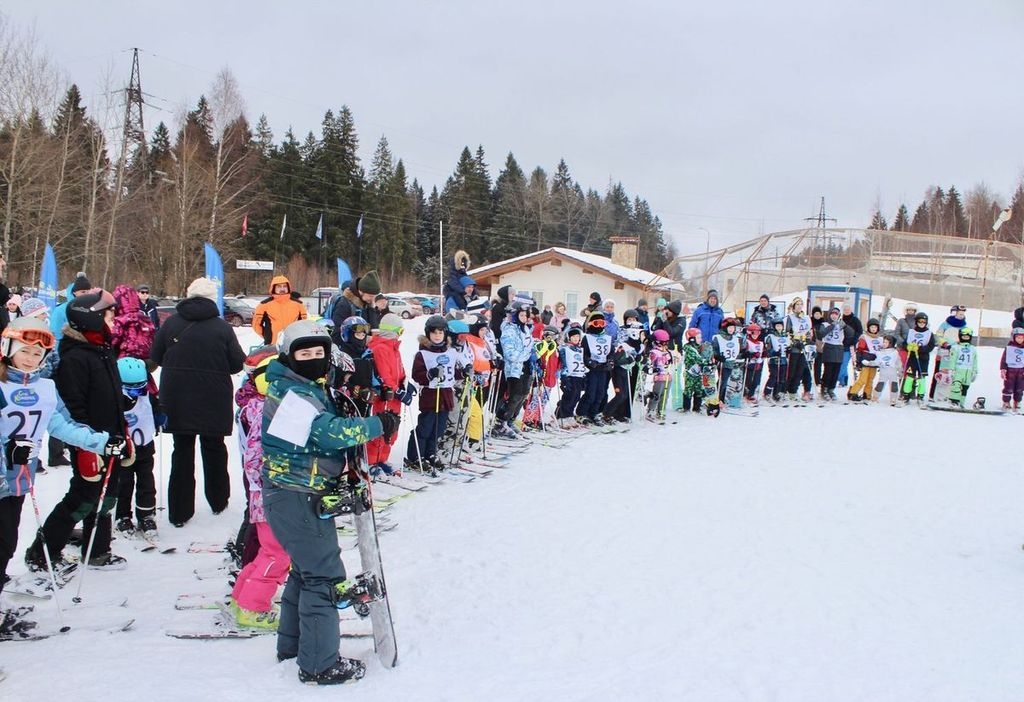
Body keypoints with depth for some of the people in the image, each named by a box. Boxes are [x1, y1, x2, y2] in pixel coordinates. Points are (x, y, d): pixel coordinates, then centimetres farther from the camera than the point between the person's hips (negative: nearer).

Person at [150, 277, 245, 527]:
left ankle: (179, 511, 10)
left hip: (176, 399, 1)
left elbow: (155, 357, 2)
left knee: (182, 451, 10)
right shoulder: (222, 327, -10)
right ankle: (218, 501, 30)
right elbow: (237, 363, -7)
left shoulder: (171, 323, -4)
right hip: (213, 401, -1)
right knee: (214, 449, 16)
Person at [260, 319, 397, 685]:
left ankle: (292, 643, 39)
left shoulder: (312, 390, 12)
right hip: (296, 499, -11)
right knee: (326, 576, -4)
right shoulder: (292, 394, -20)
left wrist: (343, 474, 4)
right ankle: (319, 664, 5)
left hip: (303, 494, 11)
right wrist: (378, 425, -21)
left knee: (306, 569, 23)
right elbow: (330, 432, -31)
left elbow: (325, 440, 17)